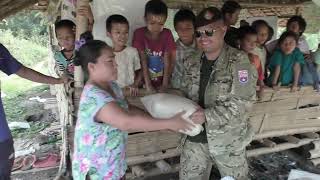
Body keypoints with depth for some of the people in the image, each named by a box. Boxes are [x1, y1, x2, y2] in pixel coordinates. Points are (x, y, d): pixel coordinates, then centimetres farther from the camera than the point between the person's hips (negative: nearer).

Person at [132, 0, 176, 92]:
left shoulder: (167, 34, -3)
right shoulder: (139, 33, -8)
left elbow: (167, 59, -7)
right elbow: (143, 60, -13)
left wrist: (165, 84, -14)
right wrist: (148, 85, -17)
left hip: (162, 80, 1)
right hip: (144, 81, -1)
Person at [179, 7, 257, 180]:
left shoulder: (239, 61, -15)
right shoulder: (192, 62, 0)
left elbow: (239, 105, -21)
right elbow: (184, 94, 7)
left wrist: (203, 115, -30)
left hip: (228, 140, -3)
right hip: (196, 137, 4)